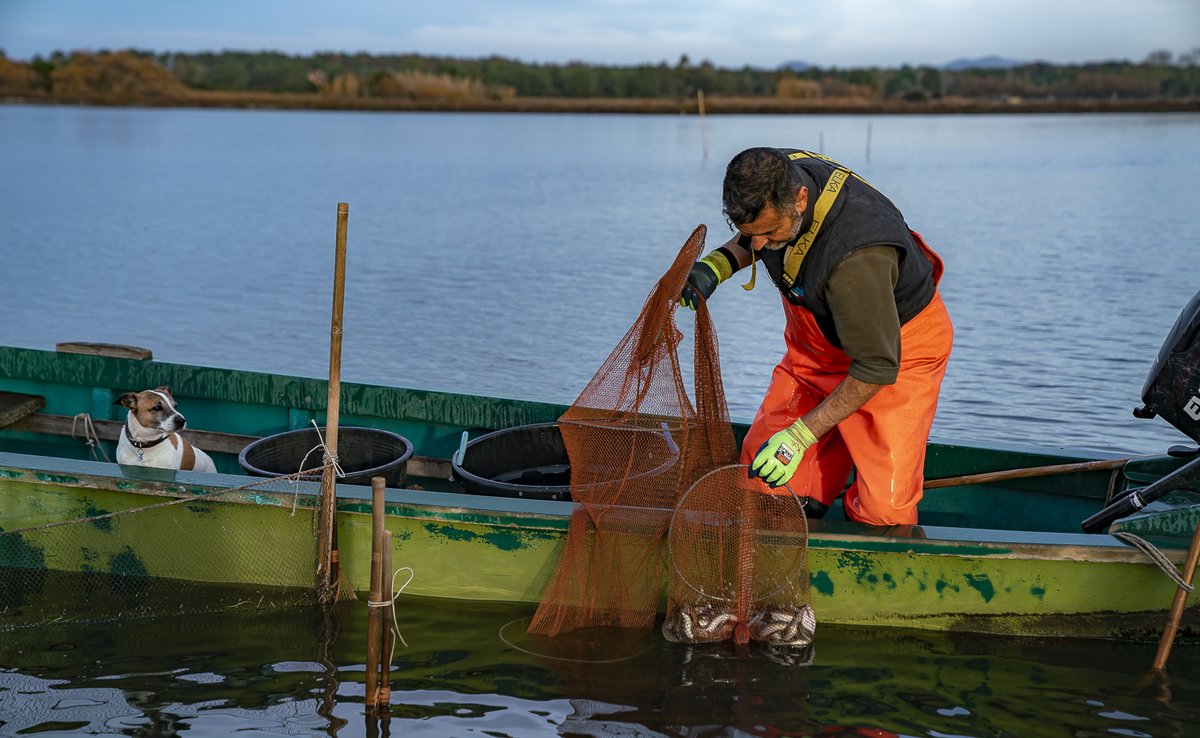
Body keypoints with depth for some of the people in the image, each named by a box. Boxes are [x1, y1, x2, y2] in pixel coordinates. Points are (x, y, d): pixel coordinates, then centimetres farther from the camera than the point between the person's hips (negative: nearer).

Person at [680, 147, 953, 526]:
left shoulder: (856, 253, -40)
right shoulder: (769, 176, -19)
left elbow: (877, 366, -30)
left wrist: (802, 434, -28)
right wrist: (716, 264, -13)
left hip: (899, 348, -6)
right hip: (817, 343, 7)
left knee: (882, 510, -14)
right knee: (759, 472, 0)